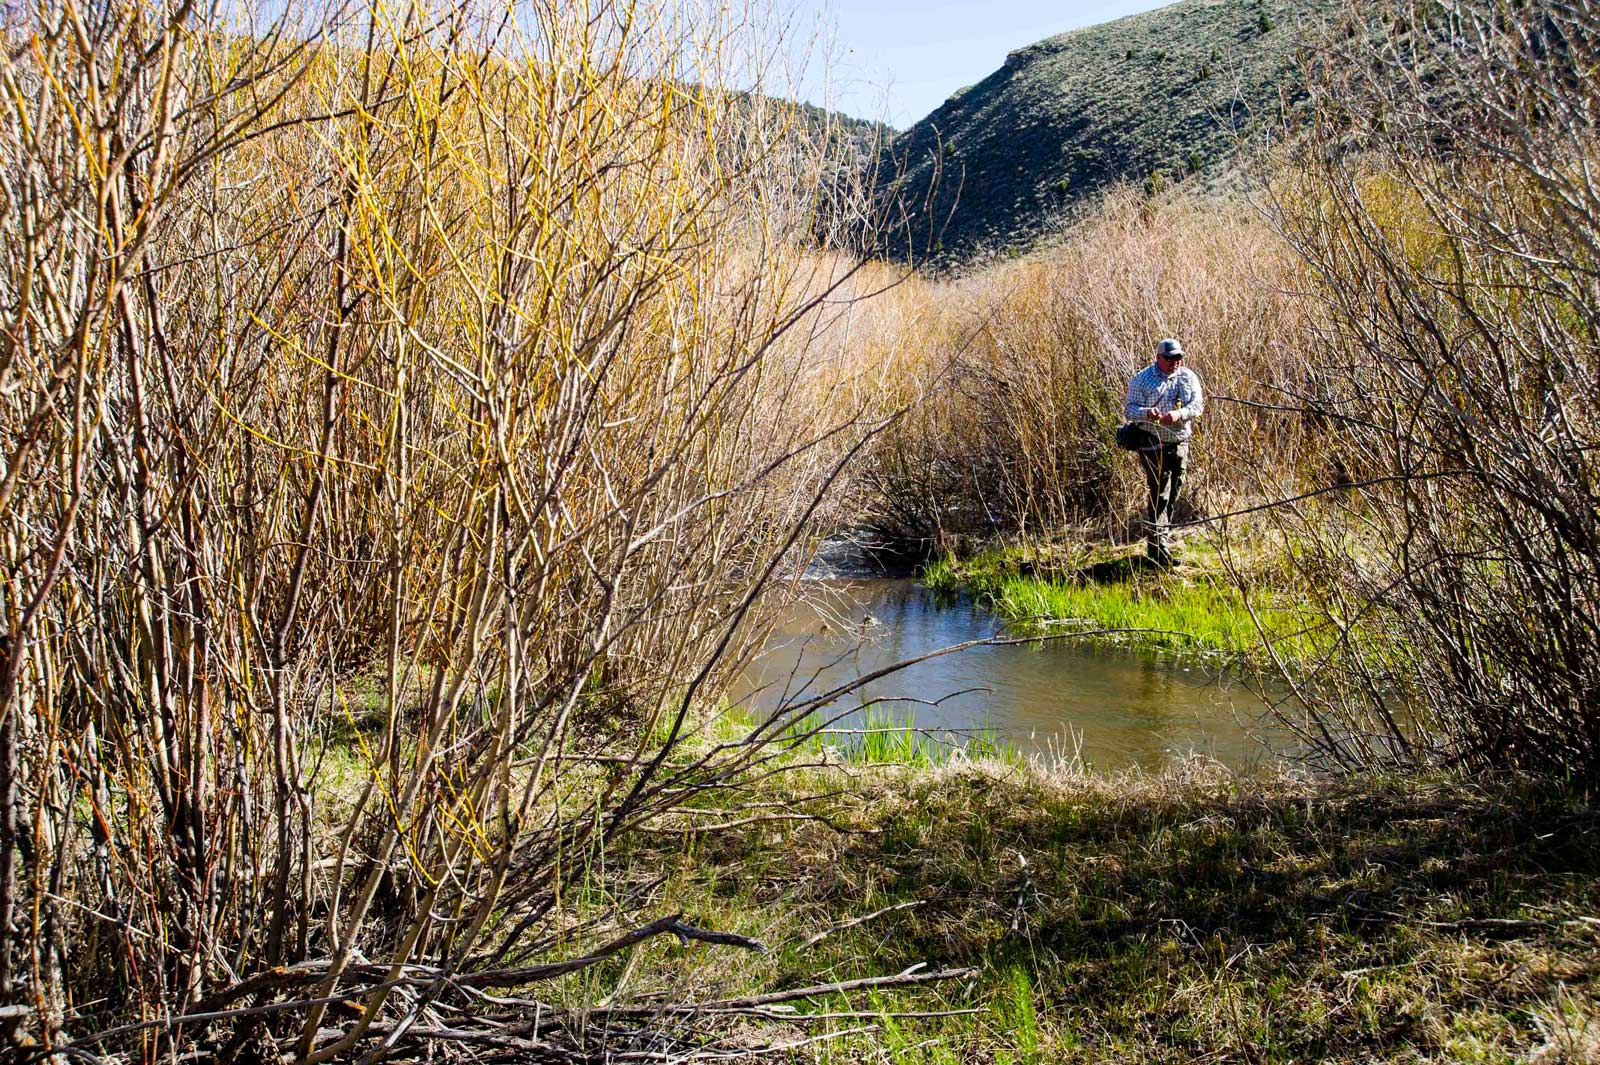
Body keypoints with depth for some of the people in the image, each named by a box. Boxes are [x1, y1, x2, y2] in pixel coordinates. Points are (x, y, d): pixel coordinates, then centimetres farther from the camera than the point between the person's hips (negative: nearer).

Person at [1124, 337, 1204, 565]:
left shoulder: (1188, 377, 8)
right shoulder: (1142, 380, -3)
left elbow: (1198, 405, -2)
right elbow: (1130, 409, -8)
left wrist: (1179, 414, -23)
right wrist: (1147, 413, -30)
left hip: (1180, 444, 5)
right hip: (1153, 443, -5)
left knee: (1173, 494, 12)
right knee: (1160, 493, -12)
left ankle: (1163, 536, 28)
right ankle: (1157, 547, -13)